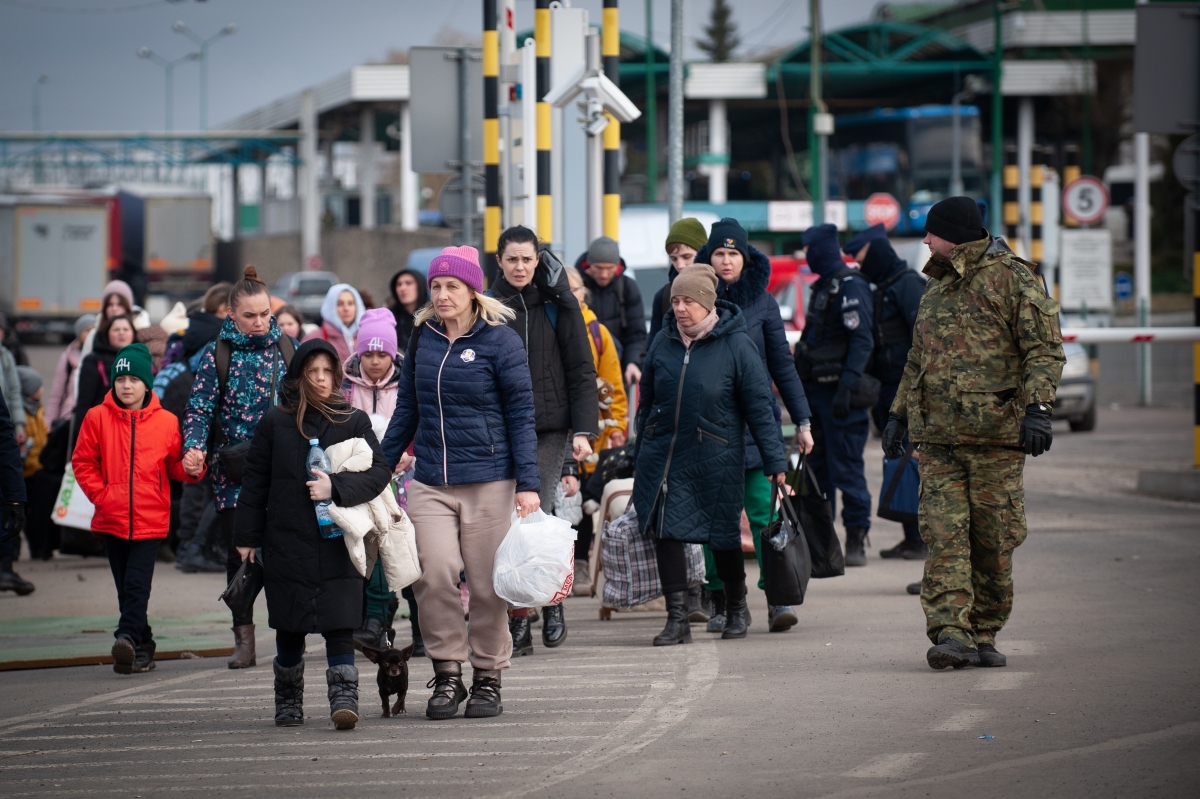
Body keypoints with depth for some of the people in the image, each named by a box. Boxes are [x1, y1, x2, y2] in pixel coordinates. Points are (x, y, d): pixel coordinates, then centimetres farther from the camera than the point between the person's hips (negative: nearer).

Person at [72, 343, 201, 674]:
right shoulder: (98, 418, 2)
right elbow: (82, 462, 6)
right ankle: (142, 648, 16)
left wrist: (191, 469, -11)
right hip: (112, 519, 2)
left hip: (150, 519, -2)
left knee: (137, 585, -15)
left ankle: (128, 638, -25)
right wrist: (101, 495, -3)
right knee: (126, 588, 8)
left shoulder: (166, 422, 1)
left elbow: (174, 466, 9)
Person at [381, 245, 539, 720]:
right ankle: (447, 676, 0)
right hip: (430, 482, 3)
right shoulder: (423, 338, 9)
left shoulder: (499, 340, -3)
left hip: (488, 481, -3)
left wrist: (528, 484, -9)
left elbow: (521, 414, -3)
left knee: (486, 584, 1)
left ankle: (488, 678, 15)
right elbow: (406, 410, 18)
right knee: (435, 574, -12)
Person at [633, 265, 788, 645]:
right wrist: (640, 455, 16)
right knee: (666, 532, -5)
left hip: (716, 458, -3)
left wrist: (776, 462, -8)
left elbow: (760, 407, -5)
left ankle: (736, 609, 30)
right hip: (663, 455, 3)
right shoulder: (663, 343, 4)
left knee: (723, 536, 8)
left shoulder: (736, 345, -7)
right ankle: (677, 618, 0)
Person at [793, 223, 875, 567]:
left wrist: (846, 387, -26)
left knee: (846, 468, -7)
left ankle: (856, 541, -3)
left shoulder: (850, 286, -12)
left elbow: (862, 341, -20)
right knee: (816, 467, 12)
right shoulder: (823, 286, 17)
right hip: (816, 390, 10)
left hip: (838, 394, -10)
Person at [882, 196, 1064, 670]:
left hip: (995, 435, -5)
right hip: (938, 436, 5)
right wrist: (899, 413, 24)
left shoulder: (1013, 279, -2)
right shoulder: (936, 288, 20)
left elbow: (1045, 350, -8)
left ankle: (984, 636, 11)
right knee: (944, 537, -8)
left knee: (993, 542, 1)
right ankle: (951, 634, -14)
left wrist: (1038, 408, -21)